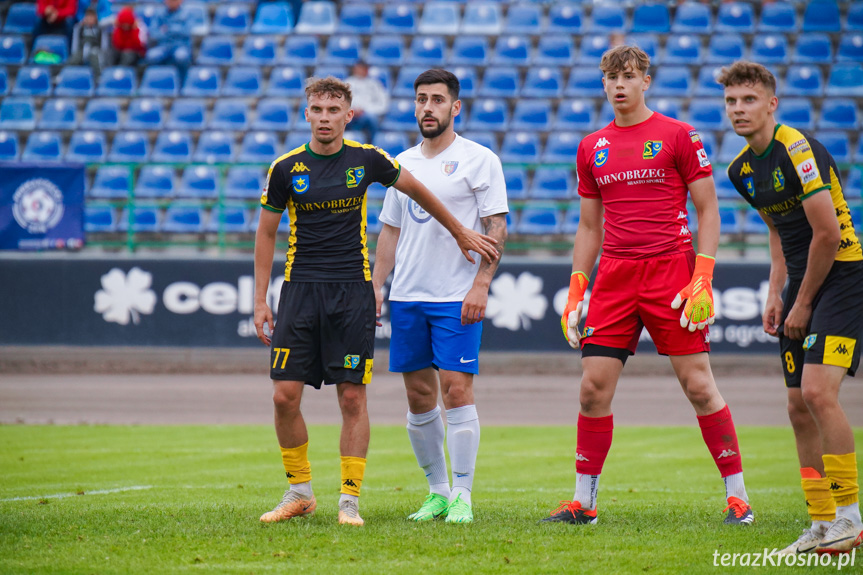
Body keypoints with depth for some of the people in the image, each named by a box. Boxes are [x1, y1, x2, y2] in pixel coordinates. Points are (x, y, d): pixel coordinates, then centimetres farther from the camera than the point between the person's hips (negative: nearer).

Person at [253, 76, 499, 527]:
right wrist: (260, 301, 4)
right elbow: (266, 233, 8)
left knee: (352, 397, -4)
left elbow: (416, 189, 17)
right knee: (285, 396, -5)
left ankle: (349, 499, 4)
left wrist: (459, 231, 25)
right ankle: (299, 492, 12)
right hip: (300, 288, 0)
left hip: (353, 291, 0)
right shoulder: (286, 168, -1)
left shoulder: (366, 159, 0)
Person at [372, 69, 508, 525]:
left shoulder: (479, 160, -2)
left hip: (458, 298, -5)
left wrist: (481, 285, -16)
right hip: (406, 297, 5)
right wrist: (375, 286, 10)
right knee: (418, 395, 6)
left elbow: (497, 228, -6)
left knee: (456, 389, -10)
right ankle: (437, 491, 17)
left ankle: (462, 496, -4)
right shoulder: (403, 162, 14)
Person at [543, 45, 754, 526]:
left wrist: (703, 280, -11)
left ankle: (738, 495, 2)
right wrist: (575, 293, 11)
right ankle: (584, 501, 8)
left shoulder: (678, 135, -1)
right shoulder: (592, 148, 13)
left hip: (671, 270, -4)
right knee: (593, 387, -1)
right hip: (614, 278, 4)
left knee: (698, 385, -6)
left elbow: (708, 210, -1)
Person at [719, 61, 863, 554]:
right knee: (799, 406, 5)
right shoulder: (742, 169, 9)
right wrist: (775, 294, 12)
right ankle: (823, 527, 10)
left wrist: (802, 304, -12)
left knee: (818, 390, -21)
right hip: (803, 288, 9)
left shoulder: (798, 150, -18)